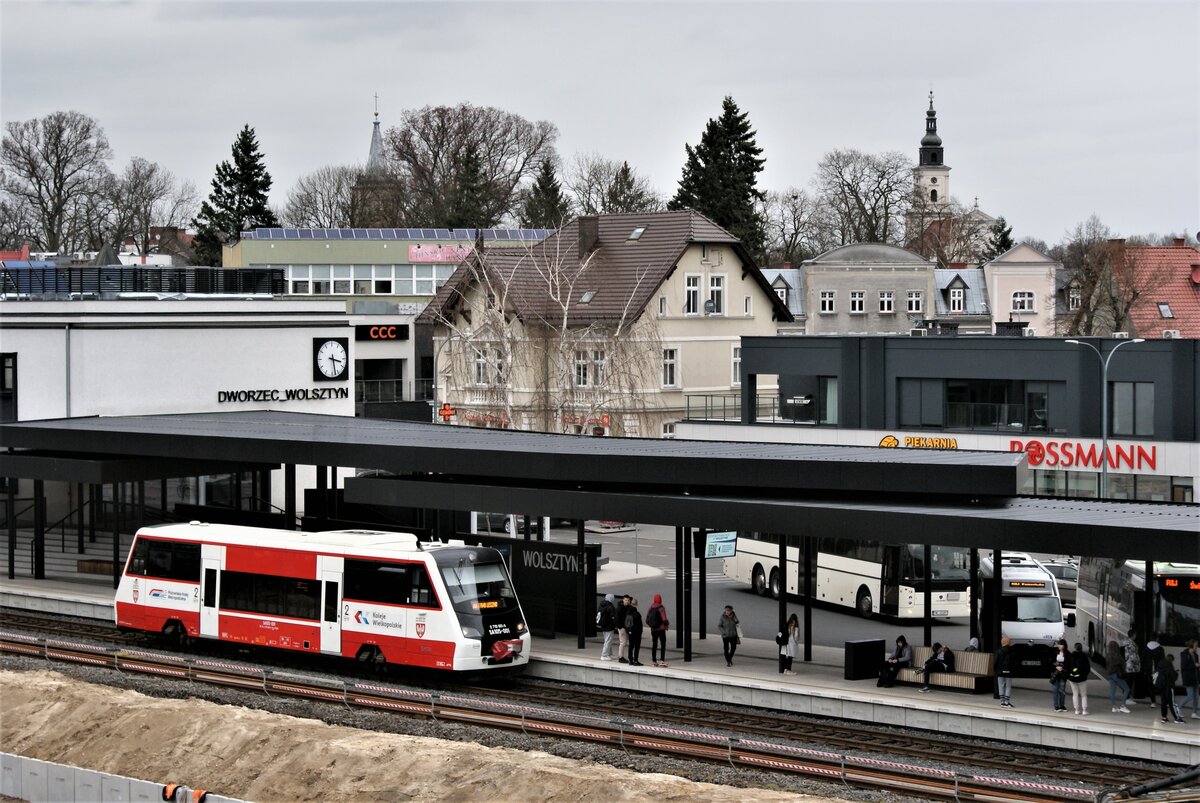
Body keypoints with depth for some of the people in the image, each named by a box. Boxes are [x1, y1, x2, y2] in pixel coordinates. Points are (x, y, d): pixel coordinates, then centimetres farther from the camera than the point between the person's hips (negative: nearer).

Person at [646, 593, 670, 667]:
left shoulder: (651, 608, 1)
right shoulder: (661, 608, -13)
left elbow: (647, 620, 4)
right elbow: (664, 619, -19)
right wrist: (667, 624, 0)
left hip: (653, 630, 5)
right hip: (661, 629, -5)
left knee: (654, 644, 12)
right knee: (663, 644, 1)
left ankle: (654, 660, 15)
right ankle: (662, 660, -7)